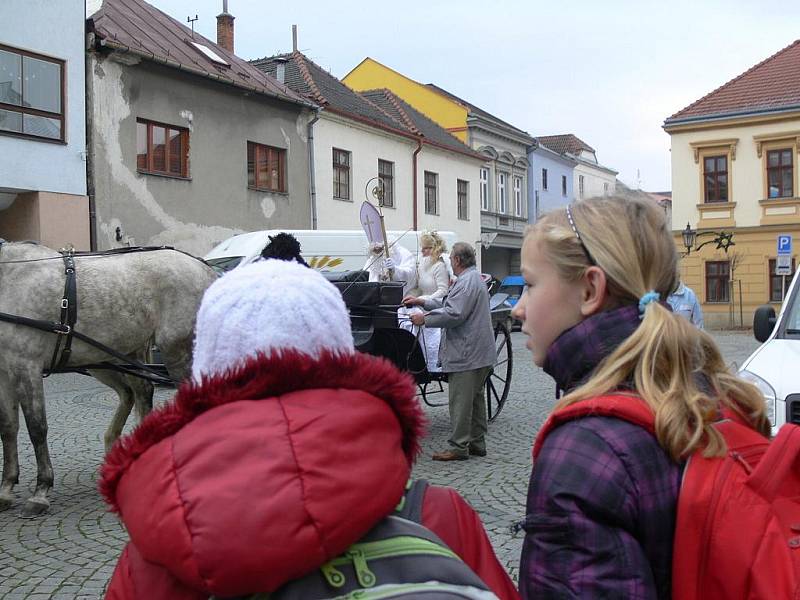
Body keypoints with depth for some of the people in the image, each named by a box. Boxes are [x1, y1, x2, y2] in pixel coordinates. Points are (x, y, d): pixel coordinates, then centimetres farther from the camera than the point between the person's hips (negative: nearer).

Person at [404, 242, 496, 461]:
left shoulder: (467, 282, -18)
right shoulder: (474, 278, 18)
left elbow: (454, 314, -25)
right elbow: (448, 303, 22)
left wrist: (425, 318, -15)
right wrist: (422, 302, 17)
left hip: (466, 353, -11)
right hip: (479, 353, 11)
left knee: (460, 401, -5)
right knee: (475, 397, 16)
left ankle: (459, 447, 0)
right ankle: (476, 443, 25)